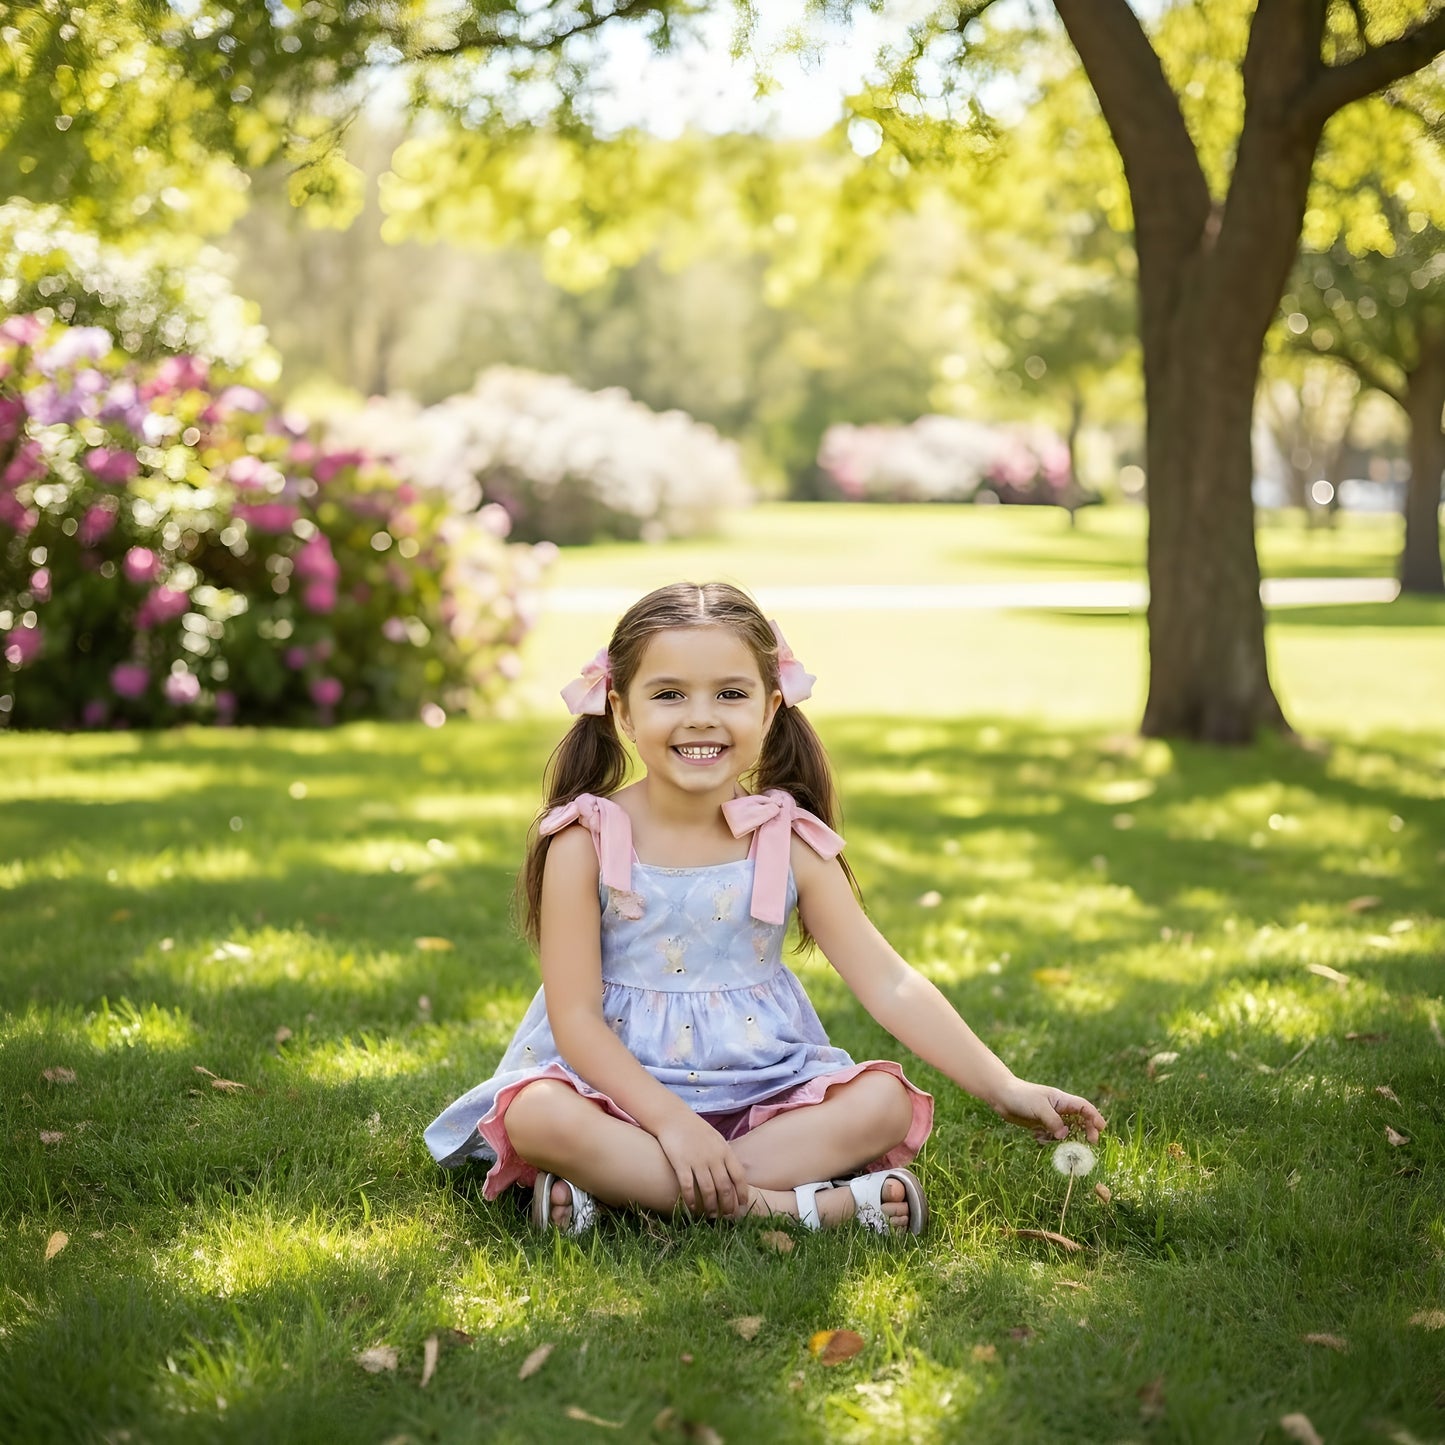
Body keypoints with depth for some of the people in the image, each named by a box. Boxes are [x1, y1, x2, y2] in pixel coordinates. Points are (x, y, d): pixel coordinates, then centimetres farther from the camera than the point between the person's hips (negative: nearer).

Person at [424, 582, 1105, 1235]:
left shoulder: (788, 842, -2)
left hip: (763, 1088, 3)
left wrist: (1004, 1089, -10)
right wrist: (673, 1122, -24)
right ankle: (802, 1204, -30)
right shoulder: (588, 842, -8)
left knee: (886, 1103, -21)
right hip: (622, 1086, -3)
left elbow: (890, 984, -2)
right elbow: (575, 1015, -12)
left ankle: (617, 1189, -26)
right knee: (536, 1116, -33)